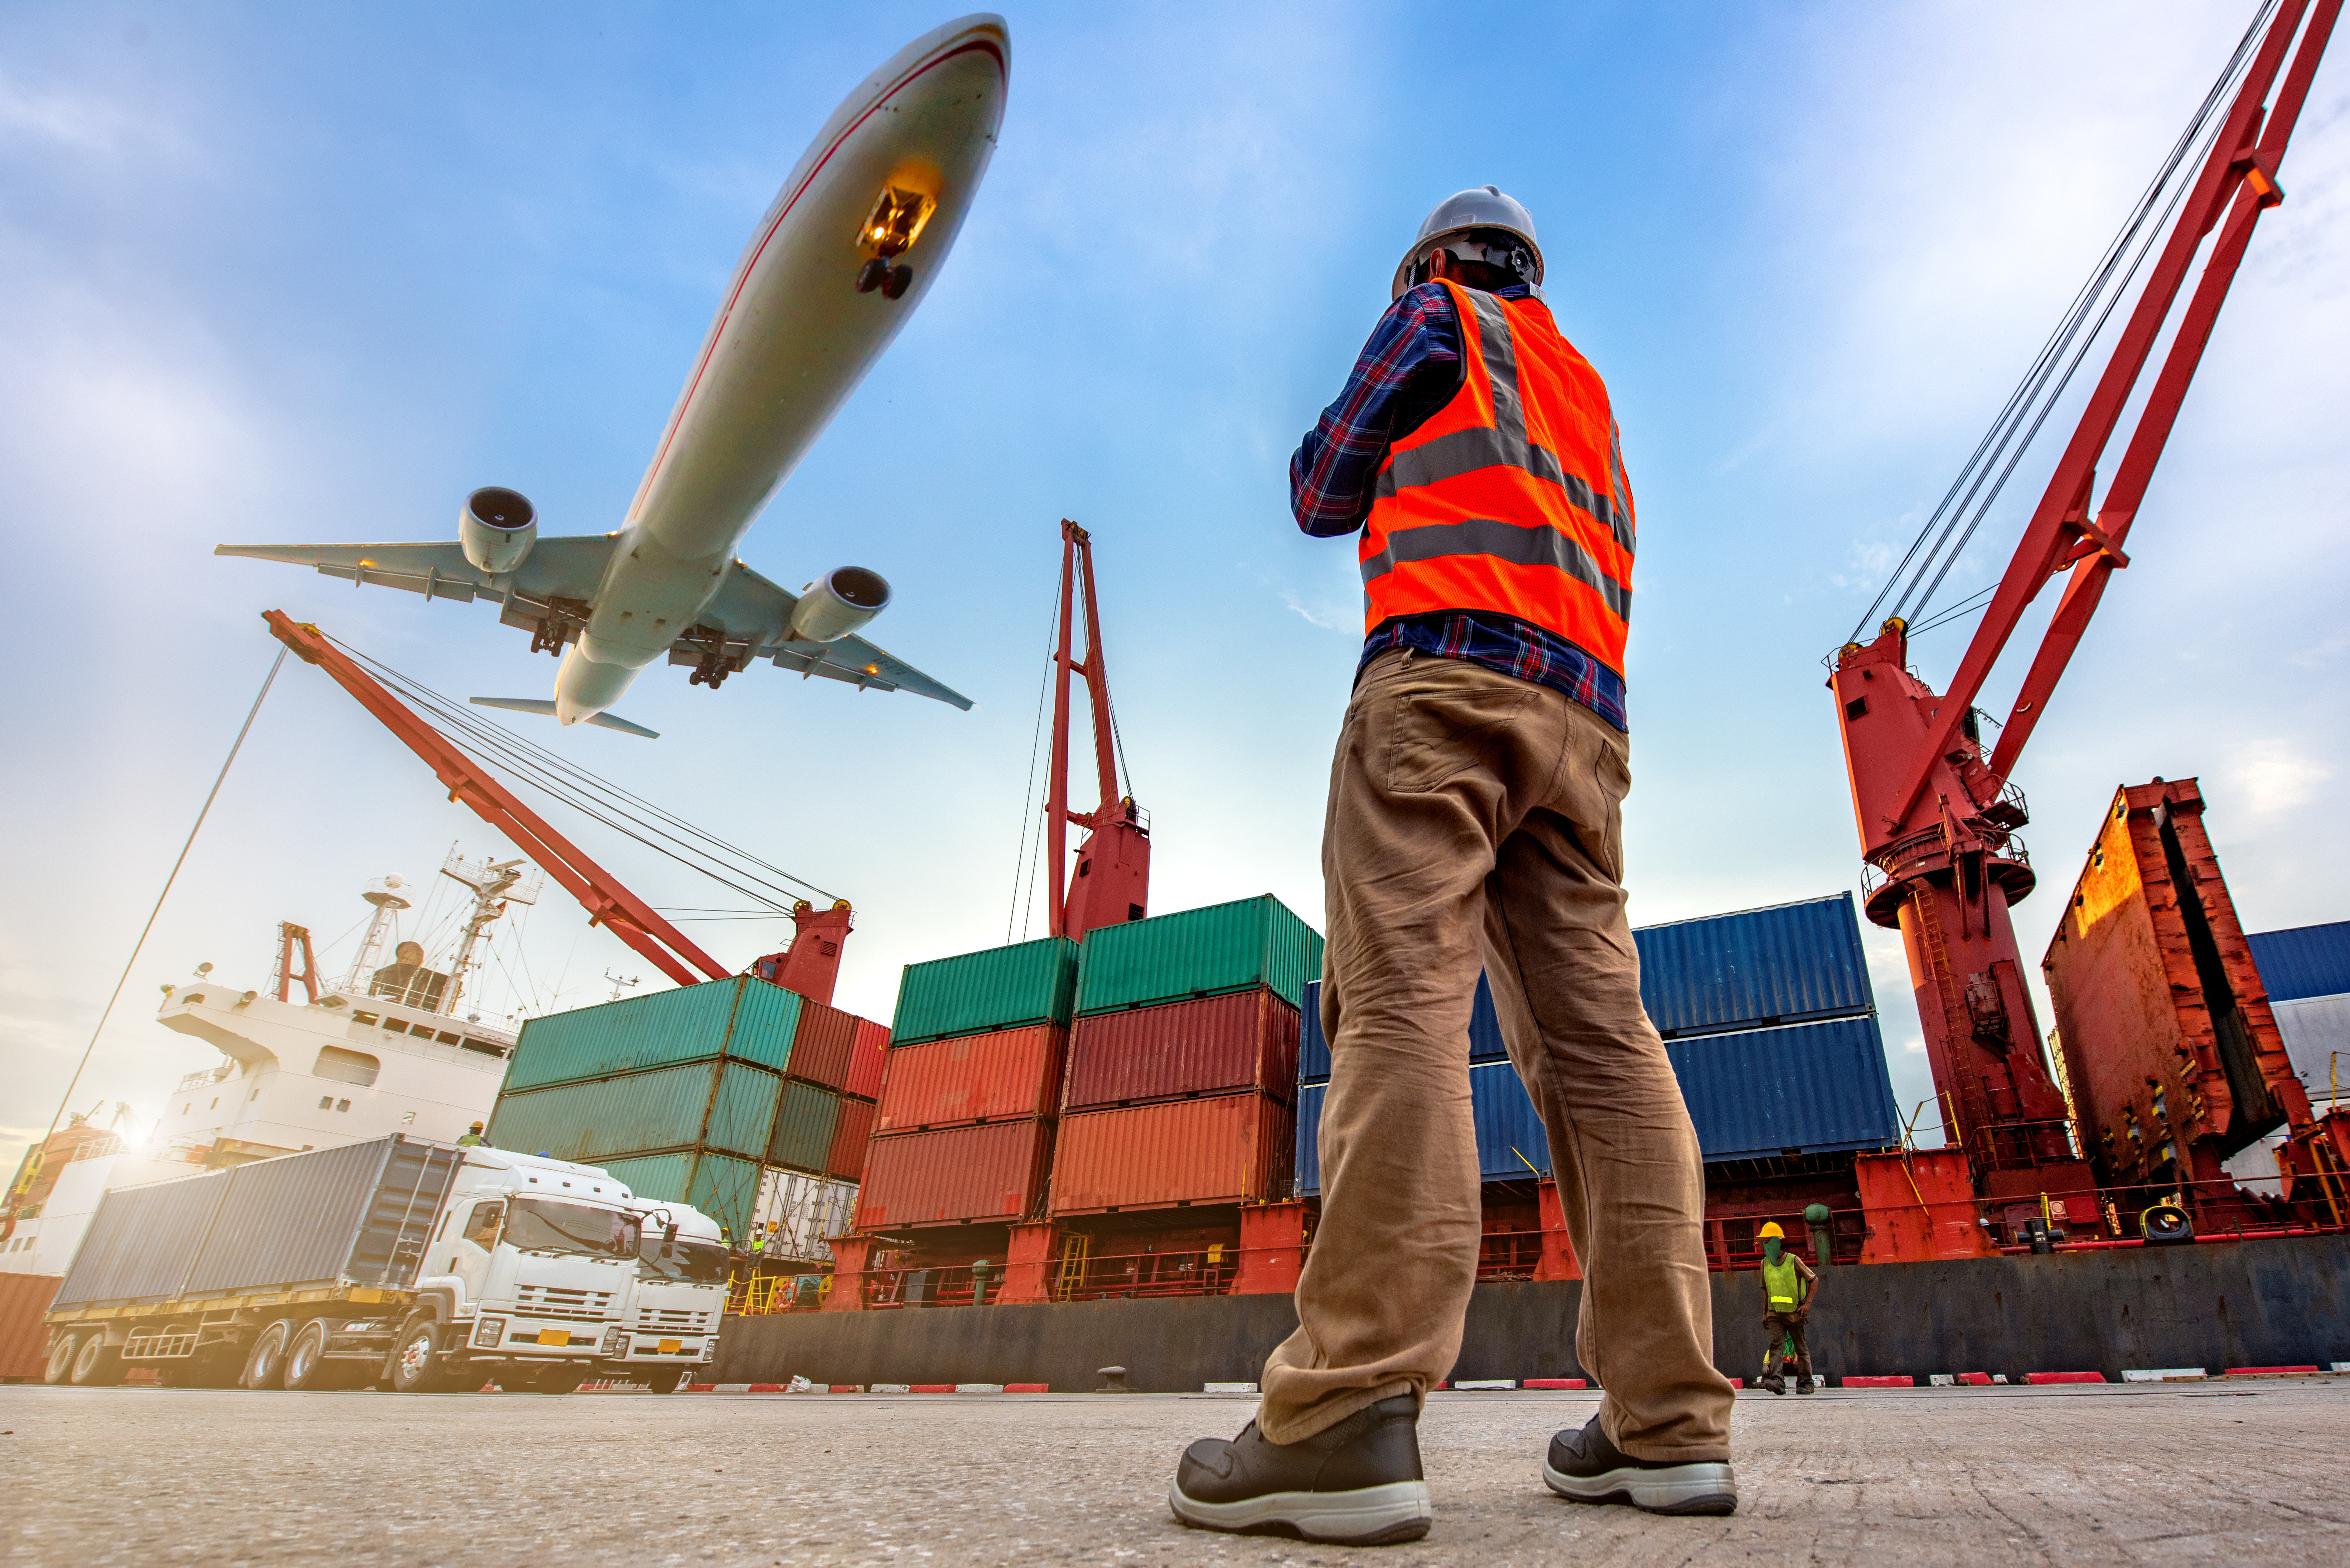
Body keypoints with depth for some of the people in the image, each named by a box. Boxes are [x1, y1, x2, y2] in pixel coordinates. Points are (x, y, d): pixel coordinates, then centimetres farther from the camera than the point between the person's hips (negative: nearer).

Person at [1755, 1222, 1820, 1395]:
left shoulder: (1793, 1261, -7)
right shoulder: (1765, 1263, 7)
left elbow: (1814, 1280, 0)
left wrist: (1808, 1303, -9)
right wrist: (1765, 1313, 15)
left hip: (1795, 1313, -3)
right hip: (1775, 1313, 3)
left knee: (1801, 1348, 6)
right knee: (1775, 1344, -13)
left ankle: (1806, 1383, 18)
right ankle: (1776, 1381, -23)